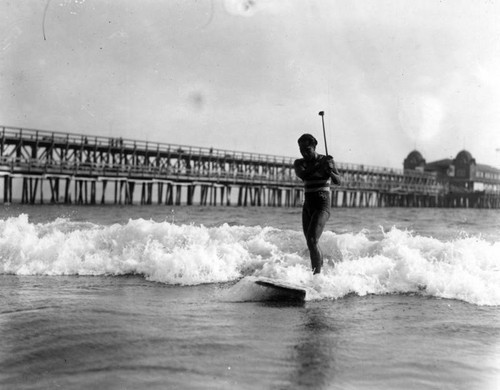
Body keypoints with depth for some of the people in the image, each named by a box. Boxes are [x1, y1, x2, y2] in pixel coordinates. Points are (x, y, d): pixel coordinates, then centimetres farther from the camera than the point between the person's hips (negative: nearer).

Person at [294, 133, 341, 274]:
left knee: (312, 241, -20)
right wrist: (320, 166, -28)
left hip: (322, 206, -6)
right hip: (307, 206, 6)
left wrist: (330, 172, -37)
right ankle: (322, 269, 28)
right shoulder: (299, 163, 7)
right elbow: (302, 175, -16)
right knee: (311, 243, 11)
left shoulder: (326, 160, -4)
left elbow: (338, 181, -16)